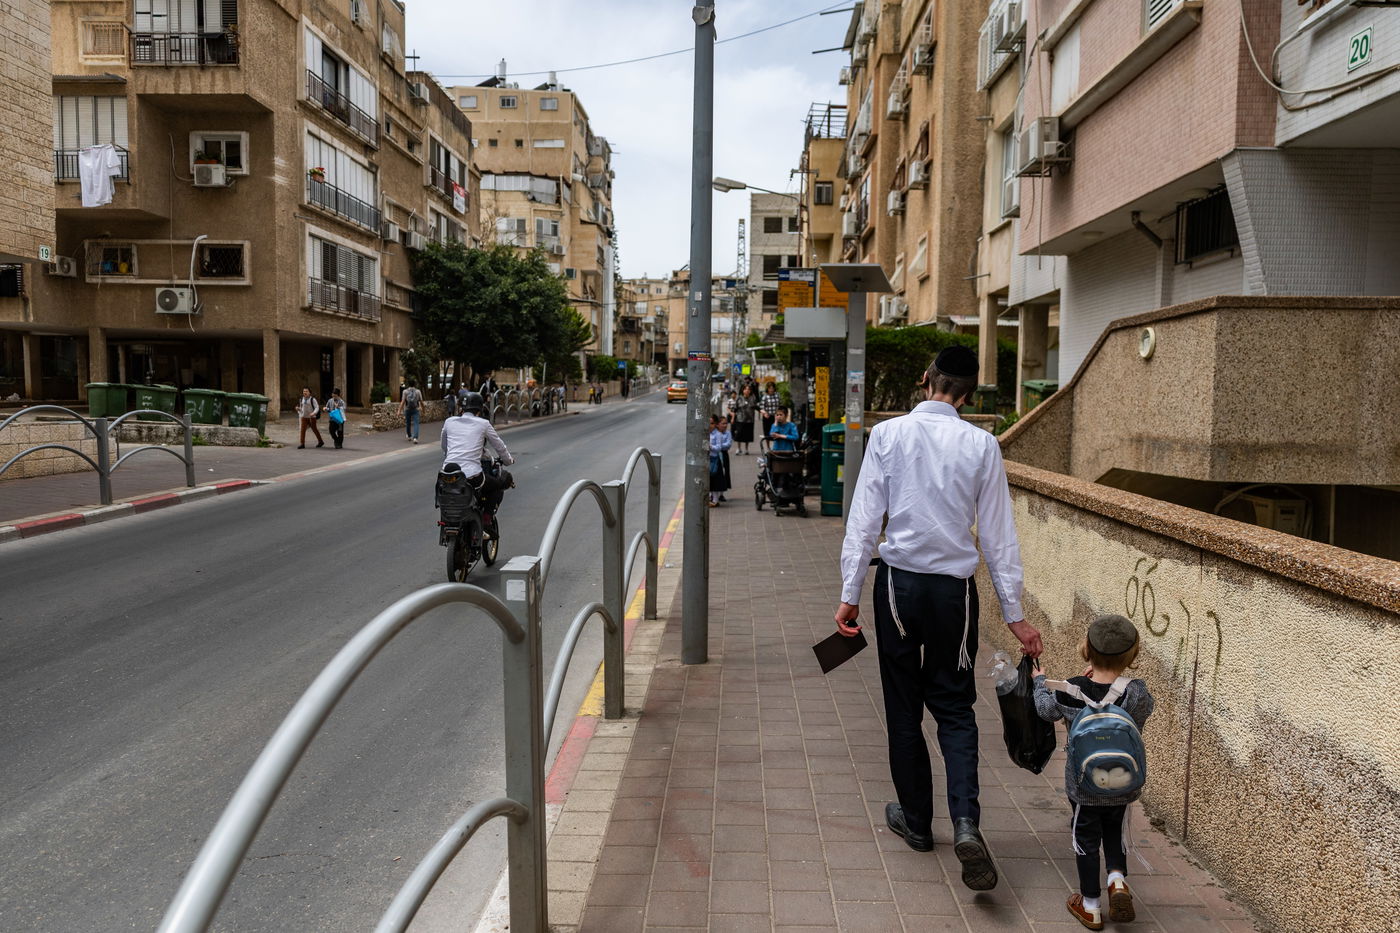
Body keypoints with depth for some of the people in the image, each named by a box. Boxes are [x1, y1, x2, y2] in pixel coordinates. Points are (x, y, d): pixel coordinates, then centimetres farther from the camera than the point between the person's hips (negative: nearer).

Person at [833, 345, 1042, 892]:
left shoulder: (888, 434, -4)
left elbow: (863, 519, -6)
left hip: (899, 583, 0)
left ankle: (916, 820, 27)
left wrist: (850, 594, -1)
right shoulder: (981, 445, -2)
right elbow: (998, 535, 0)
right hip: (955, 586, 1)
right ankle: (965, 822, -4)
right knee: (954, 707, 13)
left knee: (903, 707, 13)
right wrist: (1014, 614, 6)